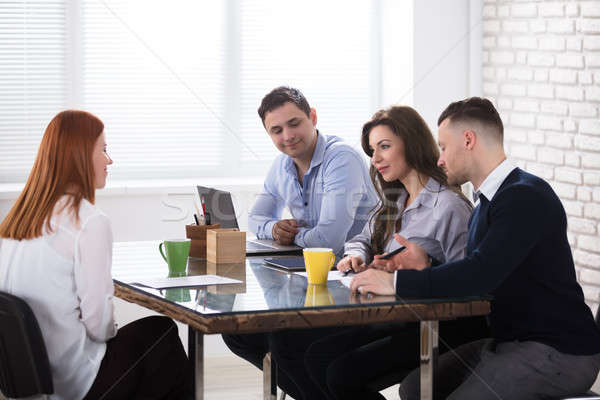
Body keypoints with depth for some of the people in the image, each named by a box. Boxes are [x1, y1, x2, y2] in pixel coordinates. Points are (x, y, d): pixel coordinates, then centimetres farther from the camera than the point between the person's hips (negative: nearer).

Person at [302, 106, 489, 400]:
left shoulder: (448, 206, -15)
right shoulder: (394, 202, 14)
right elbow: (363, 240, 29)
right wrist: (356, 256, 5)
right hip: (397, 319, 9)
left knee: (343, 374, -21)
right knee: (316, 357, -5)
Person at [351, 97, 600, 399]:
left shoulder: (527, 196, -17)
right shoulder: (486, 203, 16)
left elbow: (481, 276, -27)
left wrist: (396, 282, -22)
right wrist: (425, 268, 0)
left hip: (557, 352, -9)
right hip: (511, 341, 9)